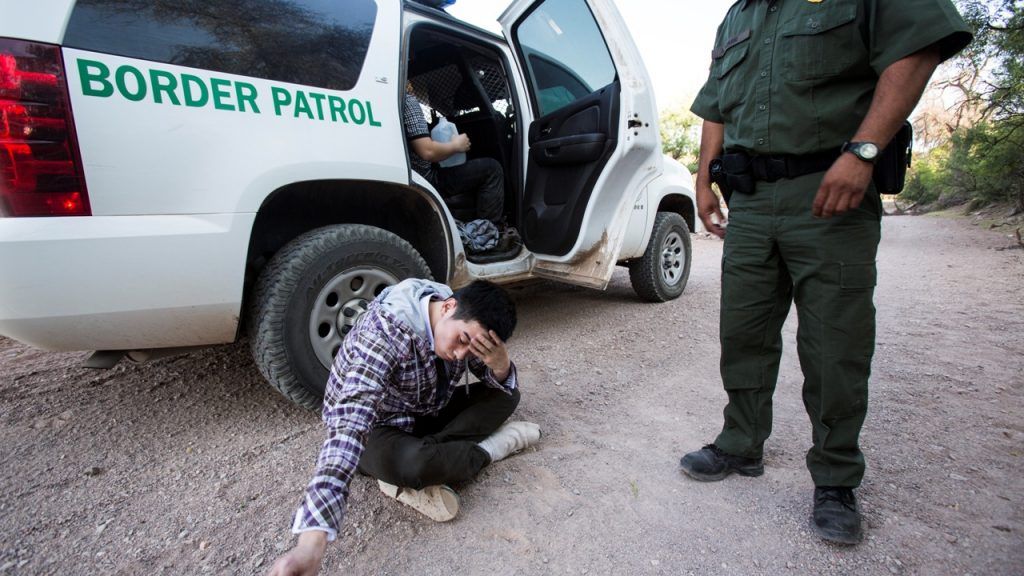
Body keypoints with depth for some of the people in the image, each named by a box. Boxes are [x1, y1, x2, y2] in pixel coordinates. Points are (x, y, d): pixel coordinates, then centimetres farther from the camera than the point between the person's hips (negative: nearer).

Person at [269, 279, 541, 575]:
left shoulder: (463, 321, -14)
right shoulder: (387, 331, -34)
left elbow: (505, 388, -5)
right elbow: (349, 423, -45)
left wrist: (500, 363, -30)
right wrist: (312, 541, -52)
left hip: (425, 415, 7)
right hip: (377, 431, -6)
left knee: (507, 396, -5)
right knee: (410, 462, -39)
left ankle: (413, 478, -15)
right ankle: (490, 446, -8)